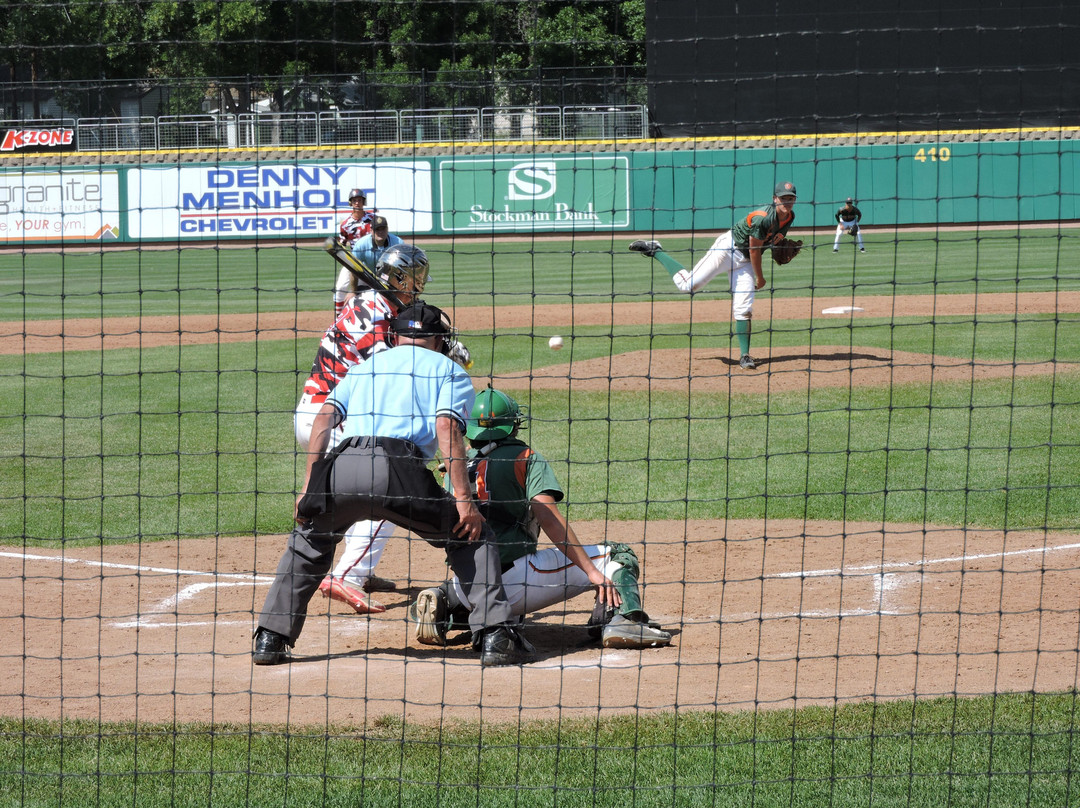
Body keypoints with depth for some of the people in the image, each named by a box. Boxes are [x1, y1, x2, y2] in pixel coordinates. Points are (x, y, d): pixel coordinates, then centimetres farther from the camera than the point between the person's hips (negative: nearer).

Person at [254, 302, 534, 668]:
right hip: (399, 470, -3)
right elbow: (446, 427, 2)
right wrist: (463, 499, -3)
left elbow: (324, 418, 18)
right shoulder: (450, 370, 22)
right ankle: (495, 635, 0)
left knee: (309, 541, 31)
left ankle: (270, 639, 21)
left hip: (341, 467, 4)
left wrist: (308, 489, 14)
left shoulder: (365, 366, 34)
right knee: (472, 537, 15)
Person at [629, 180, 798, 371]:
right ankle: (655, 251, 9)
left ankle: (744, 355, 0)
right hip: (728, 248, -7)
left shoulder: (789, 217, -3)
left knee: (743, 309, -3)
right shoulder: (763, 217, -28)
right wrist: (759, 278, -9)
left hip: (745, 261, 7)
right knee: (688, 284, -9)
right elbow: (754, 250, -19)